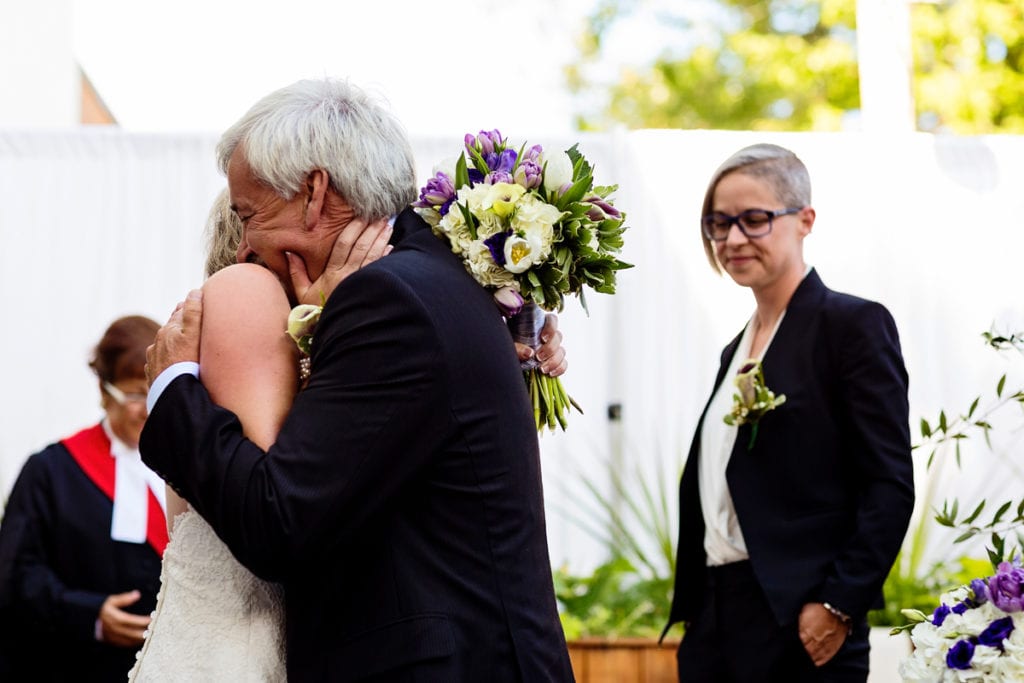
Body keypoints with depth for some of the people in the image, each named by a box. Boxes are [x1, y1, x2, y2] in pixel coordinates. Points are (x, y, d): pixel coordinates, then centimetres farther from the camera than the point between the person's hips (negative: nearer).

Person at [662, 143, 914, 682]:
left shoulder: (855, 324, -5)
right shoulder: (736, 349, 17)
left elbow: (891, 485, -12)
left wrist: (840, 604, -17)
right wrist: (693, 611, 12)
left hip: (800, 626, -7)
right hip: (713, 618, 7)